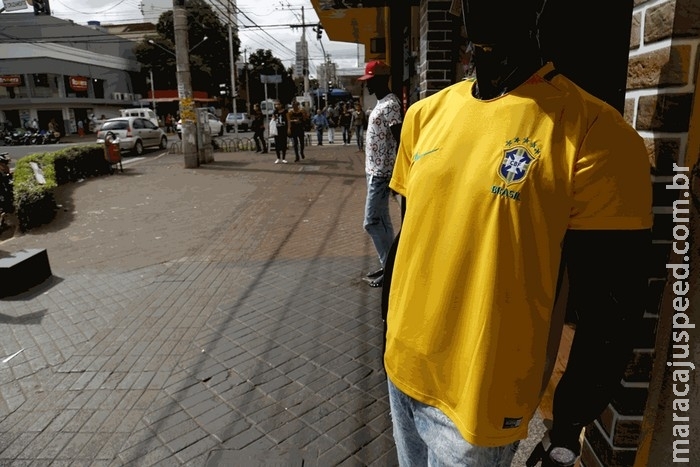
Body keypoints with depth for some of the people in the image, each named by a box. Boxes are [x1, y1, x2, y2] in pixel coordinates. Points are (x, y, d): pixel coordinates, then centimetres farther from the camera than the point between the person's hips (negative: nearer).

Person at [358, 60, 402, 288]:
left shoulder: (390, 105, -16)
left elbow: (399, 141, -21)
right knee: (381, 221, 14)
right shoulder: (381, 104, 15)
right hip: (374, 171, 10)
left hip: (381, 173, -10)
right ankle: (388, 265, 23)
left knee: (372, 222, -6)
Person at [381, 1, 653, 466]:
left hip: (481, 400, -5)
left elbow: (611, 311, -12)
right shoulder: (425, 115, 0)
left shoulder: (595, 132, -17)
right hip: (402, 371, 6)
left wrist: (568, 428, -6)